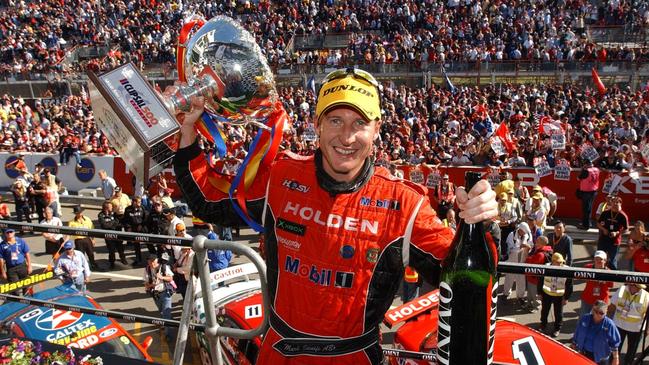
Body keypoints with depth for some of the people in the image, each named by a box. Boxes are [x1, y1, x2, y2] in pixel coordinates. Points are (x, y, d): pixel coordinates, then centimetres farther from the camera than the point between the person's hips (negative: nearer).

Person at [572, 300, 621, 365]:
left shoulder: (609, 325, -15)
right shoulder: (584, 319, -7)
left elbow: (614, 344, -7)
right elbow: (576, 336, 5)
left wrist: (615, 358, -4)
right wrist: (573, 350, 10)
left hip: (600, 358, -3)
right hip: (583, 354, 3)